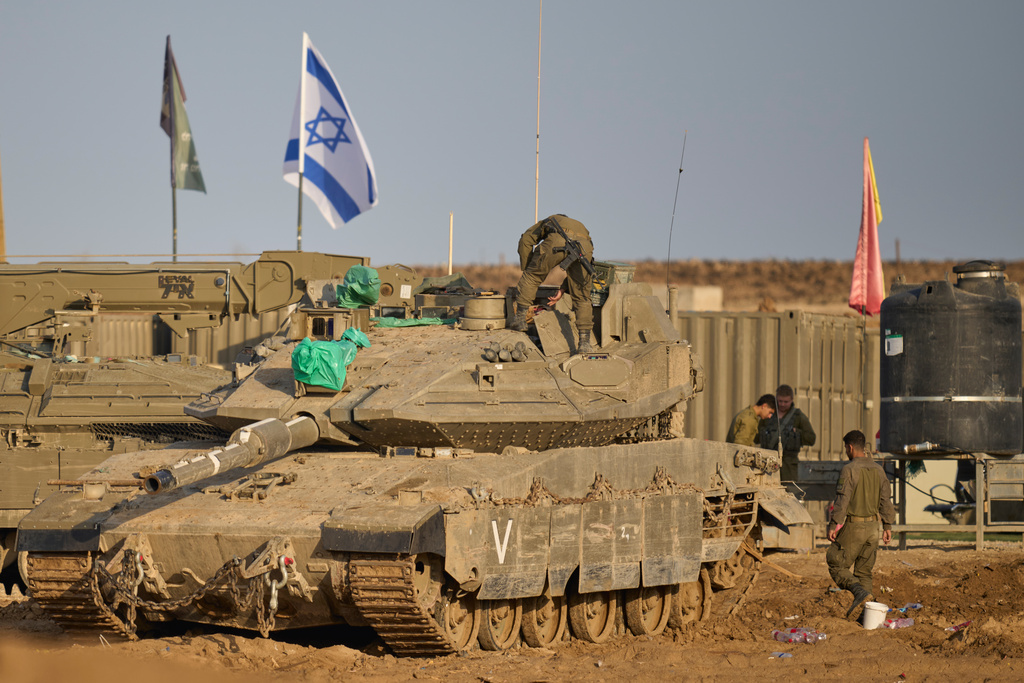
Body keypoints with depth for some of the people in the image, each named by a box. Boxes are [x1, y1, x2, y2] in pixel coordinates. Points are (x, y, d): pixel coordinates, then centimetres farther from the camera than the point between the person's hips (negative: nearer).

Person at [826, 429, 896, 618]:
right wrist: (887, 526, 13)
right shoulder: (878, 470, 8)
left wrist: (833, 525, -14)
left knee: (837, 565, 3)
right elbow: (886, 500, 9)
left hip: (853, 526, -6)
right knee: (864, 571, 13)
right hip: (872, 526, 6)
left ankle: (859, 591, -21)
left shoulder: (849, 470, -13)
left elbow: (842, 500, -17)